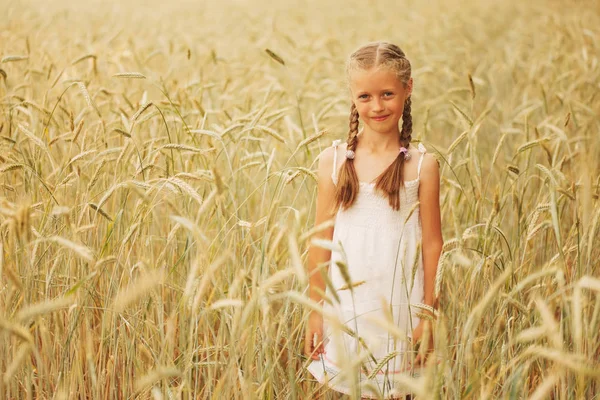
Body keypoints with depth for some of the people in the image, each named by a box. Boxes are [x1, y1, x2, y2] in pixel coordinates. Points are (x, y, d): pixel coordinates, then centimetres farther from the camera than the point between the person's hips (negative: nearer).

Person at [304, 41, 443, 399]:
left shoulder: (422, 165, -5)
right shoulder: (334, 161, -1)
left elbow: (432, 243, -2)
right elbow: (322, 239, 2)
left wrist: (428, 314, -2)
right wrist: (315, 309, 4)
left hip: (399, 301, -1)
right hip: (345, 299, 1)